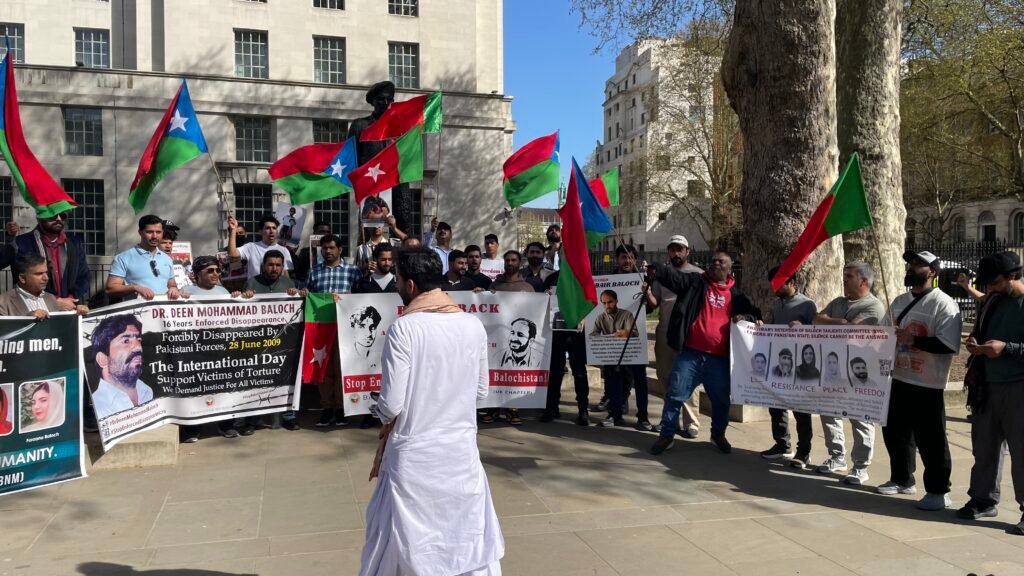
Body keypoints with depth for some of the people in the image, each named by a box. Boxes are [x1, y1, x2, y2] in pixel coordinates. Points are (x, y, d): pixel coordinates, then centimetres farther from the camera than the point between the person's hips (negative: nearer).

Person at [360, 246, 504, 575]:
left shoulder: (403, 329, -16)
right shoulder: (473, 326, -3)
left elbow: (391, 404, -15)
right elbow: (480, 392, 6)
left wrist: (387, 425, 6)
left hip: (414, 454, -3)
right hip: (462, 448, 4)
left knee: (405, 541, 13)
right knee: (469, 534, 16)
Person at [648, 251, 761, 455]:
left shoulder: (735, 294, 11)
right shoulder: (696, 282, 4)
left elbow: (754, 313, 21)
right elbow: (674, 276, -15)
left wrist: (745, 317, -3)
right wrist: (656, 271, -36)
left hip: (719, 357, 2)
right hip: (690, 353, -2)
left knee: (721, 399, 14)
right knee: (675, 395, 0)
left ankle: (718, 434, 36)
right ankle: (666, 435, 13)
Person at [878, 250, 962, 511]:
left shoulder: (943, 304, -12)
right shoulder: (899, 301, 13)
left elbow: (950, 345, -21)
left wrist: (914, 340, -26)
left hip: (927, 385, -8)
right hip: (897, 379, 8)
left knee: (930, 439, 0)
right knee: (895, 432, 17)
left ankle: (939, 491, 12)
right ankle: (901, 480, 34)